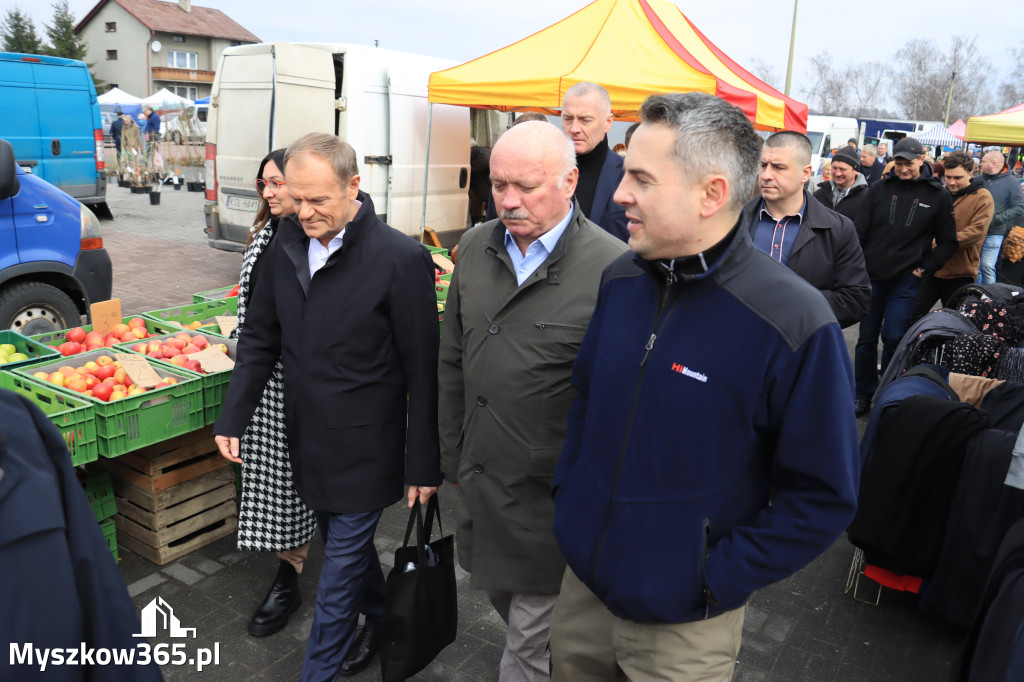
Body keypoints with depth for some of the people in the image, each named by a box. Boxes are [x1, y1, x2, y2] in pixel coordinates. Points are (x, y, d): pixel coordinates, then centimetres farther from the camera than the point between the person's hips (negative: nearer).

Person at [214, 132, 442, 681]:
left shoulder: (401, 259, -18)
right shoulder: (287, 242, 0)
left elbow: (422, 372, -14)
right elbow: (260, 336, 10)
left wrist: (424, 464, -10)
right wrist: (233, 417, 5)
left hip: (363, 446, -6)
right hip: (306, 434, 6)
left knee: (341, 564, 6)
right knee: (343, 543, 23)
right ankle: (381, 619, 48)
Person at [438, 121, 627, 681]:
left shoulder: (614, 268, -19)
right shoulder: (475, 247, 2)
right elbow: (453, 362, 9)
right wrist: (452, 457, 11)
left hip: (551, 492, -6)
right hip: (480, 478, 6)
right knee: (500, 596, 25)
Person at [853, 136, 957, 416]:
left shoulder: (938, 196, 0)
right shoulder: (880, 189, 1)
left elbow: (948, 241, 7)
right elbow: (860, 231, 3)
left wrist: (925, 268, -3)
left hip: (906, 281, -1)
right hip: (871, 276, 2)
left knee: (894, 338, -4)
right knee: (866, 338, 7)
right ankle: (864, 394, 19)